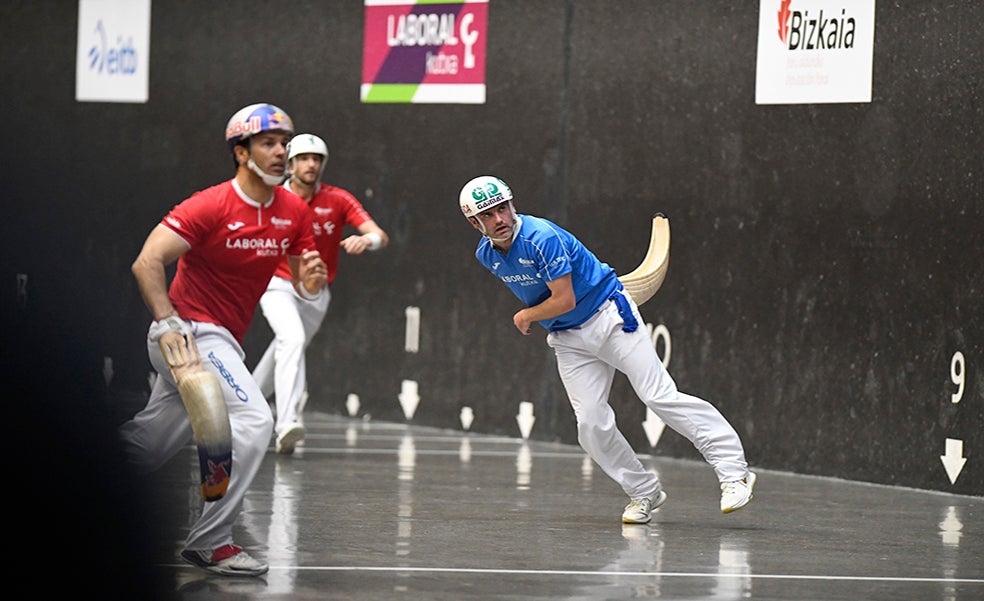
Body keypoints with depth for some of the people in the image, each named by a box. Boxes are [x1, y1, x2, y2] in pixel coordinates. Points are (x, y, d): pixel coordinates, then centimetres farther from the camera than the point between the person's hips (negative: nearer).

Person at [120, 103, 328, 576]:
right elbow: (147, 261, -19)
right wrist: (168, 323, -27)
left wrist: (312, 279, -12)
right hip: (190, 333, -8)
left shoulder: (294, 211, 5)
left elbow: (303, 286, 11)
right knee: (254, 419, -23)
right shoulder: (211, 206, -15)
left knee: (143, 452, 15)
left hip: (222, 342, 8)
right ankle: (210, 543, -17)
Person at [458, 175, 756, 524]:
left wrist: (525, 317, -7)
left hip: (609, 319, -6)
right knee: (592, 425, -7)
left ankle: (734, 472, -14)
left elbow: (565, 300, -22)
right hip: (567, 339, 6)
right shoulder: (486, 256, 1)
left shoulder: (542, 238, -23)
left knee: (660, 396, -14)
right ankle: (643, 493, 9)